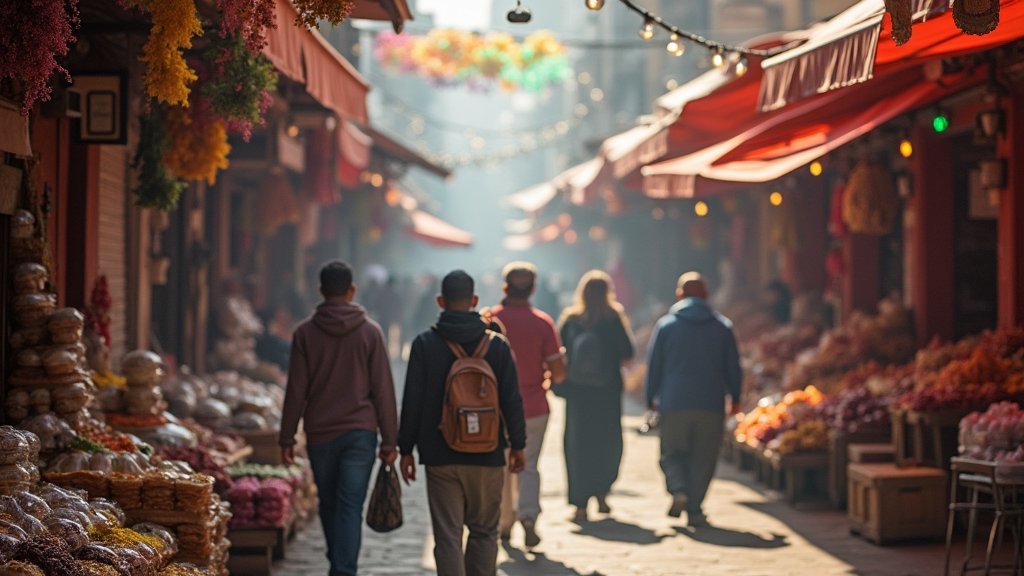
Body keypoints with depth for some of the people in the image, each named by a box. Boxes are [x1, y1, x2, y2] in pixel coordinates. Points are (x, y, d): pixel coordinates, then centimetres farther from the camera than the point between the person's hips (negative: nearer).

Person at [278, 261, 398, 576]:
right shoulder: (370, 331, -3)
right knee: (350, 508, -3)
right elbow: (383, 391, -3)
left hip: (320, 434, 1)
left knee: (329, 505, 16)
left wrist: (287, 438, 5)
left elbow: (296, 391, -1)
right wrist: (390, 440, 1)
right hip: (360, 432, -1)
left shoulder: (305, 332, -1)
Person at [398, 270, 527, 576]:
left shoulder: (425, 344, -4)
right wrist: (518, 445, 12)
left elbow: (412, 401, -4)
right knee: (484, 531, 15)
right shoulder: (497, 344, -1)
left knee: (447, 537, 2)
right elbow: (512, 401, 1)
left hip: (440, 458, -1)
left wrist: (406, 449, 4)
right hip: (487, 458, 1)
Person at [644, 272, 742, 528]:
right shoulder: (723, 327, 6)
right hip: (711, 404, 0)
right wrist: (735, 398, 21)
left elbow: (653, 365, 5)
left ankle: (678, 490, -14)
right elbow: (733, 367, 10)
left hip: (673, 403, 0)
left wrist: (651, 398, 15)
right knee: (703, 458, 7)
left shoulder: (665, 325, 4)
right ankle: (694, 509, 2)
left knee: (672, 453, 11)